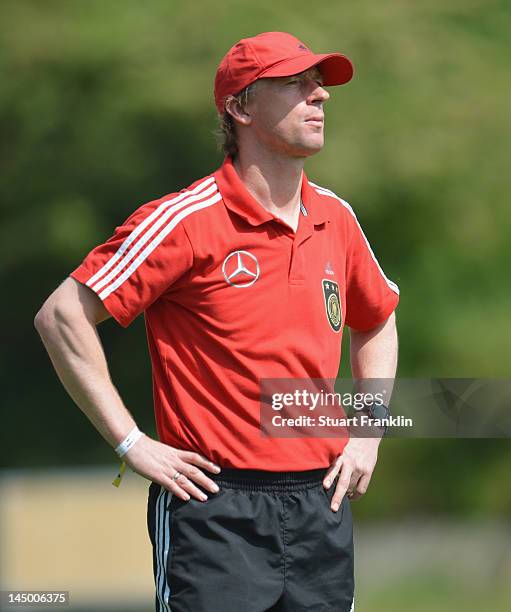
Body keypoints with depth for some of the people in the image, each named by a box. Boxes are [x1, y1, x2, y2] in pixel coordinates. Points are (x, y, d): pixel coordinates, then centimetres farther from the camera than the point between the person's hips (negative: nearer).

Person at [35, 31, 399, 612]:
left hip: (322, 506, 6)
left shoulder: (335, 217, 10)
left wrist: (368, 435, 16)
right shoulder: (189, 220, -10)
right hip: (218, 511, -6)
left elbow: (376, 323, 29)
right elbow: (61, 315, -11)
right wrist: (132, 444, -11)